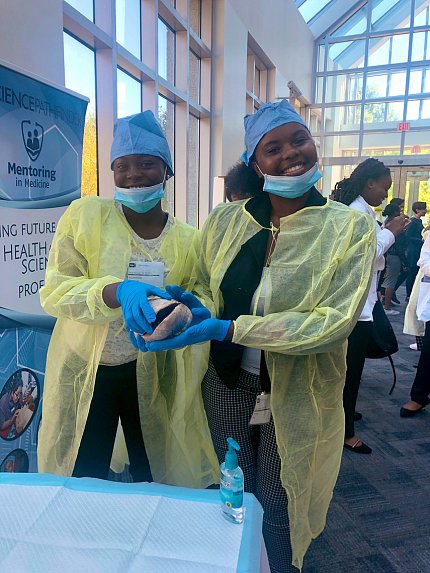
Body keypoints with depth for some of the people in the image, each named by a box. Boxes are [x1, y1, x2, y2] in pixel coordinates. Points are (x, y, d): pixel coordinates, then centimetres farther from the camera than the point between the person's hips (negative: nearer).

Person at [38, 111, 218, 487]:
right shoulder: (84, 215, -9)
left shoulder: (188, 239, -3)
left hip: (153, 379, 2)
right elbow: (54, 291, -14)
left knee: (155, 484, 19)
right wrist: (117, 291, -33)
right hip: (84, 375, -1)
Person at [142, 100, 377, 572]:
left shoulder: (350, 228, -11)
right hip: (226, 386, 3)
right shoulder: (223, 220, -3)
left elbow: (336, 321, -21)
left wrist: (229, 328, -28)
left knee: (278, 510, 19)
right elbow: (203, 289, 5)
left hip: (296, 397, -2)